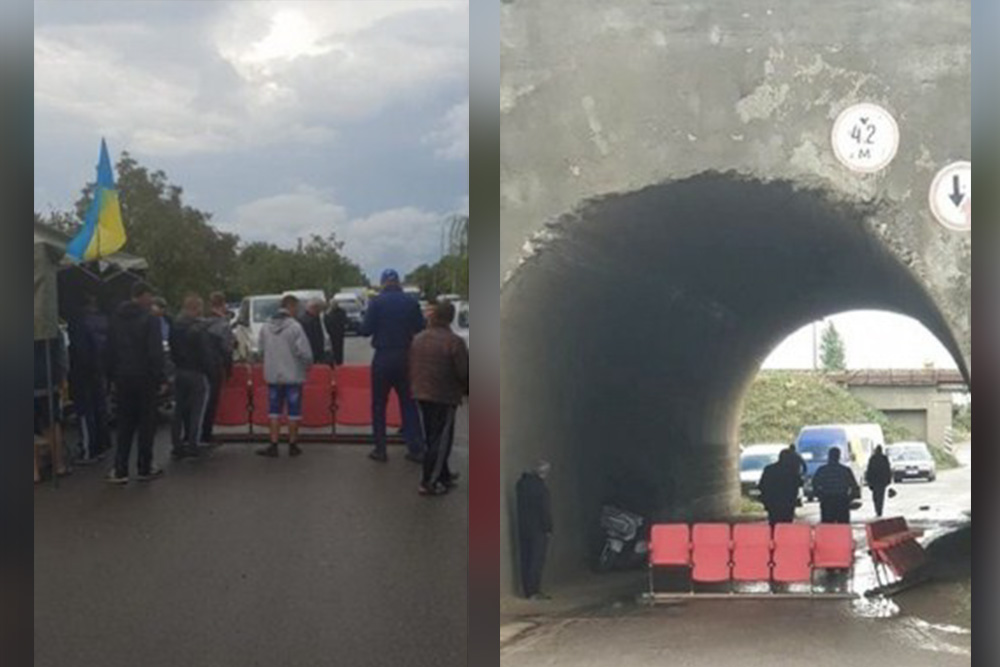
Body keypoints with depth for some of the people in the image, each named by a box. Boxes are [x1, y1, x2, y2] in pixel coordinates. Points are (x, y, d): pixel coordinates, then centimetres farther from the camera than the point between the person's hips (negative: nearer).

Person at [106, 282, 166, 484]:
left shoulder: (116, 318, 7)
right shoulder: (150, 319, -12)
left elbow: (110, 350, 10)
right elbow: (156, 353, -15)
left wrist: (113, 376, 14)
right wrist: (160, 378, -9)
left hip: (122, 378, 5)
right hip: (144, 378, -5)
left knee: (125, 424, 10)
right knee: (146, 423, 6)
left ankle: (120, 471, 7)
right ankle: (144, 468, 11)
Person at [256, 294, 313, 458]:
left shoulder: (266, 327, 3)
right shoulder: (294, 326, -15)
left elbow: (262, 350, 11)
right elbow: (304, 352, -18)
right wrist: (307, 364, 2)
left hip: (272, 375, 4)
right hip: (293, 376, -4)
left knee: (274, 411, 11)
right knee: (293, 412, 7)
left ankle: (274, 445, 7)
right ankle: (293, 445, 14)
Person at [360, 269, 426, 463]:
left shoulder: (377, 302, -9)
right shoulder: (411, 302, -2)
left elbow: (366, 330, -9)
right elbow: (420, 330, 2)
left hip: (383, 359, -2)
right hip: (405, 358, 3)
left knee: (379, 405, 8)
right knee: (408, 404, 10)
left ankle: (380, 449, 7)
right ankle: (416, 449, 8)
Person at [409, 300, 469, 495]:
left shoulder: (418, 339, 4)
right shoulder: (454, 341, -18)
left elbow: (411, 368, 13)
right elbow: (464, 373, -15)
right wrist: (466, 389, 3)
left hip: (421, 394, 7)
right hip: (444, 397, -7)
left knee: (431, 438, 17)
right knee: (441, 441, 1)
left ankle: (443, 476, 28)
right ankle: (429, 483, 1)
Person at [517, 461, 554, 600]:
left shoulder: (522, 482, 7)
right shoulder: (540, 486, -17)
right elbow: (545, 510, -15)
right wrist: (548, 529, -9)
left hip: (523, 527, 7)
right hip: (538, 529, -7)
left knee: (525, 560, 10)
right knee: (537, 560, -2)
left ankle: (527, 590, 14)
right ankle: (534, 592, -3)